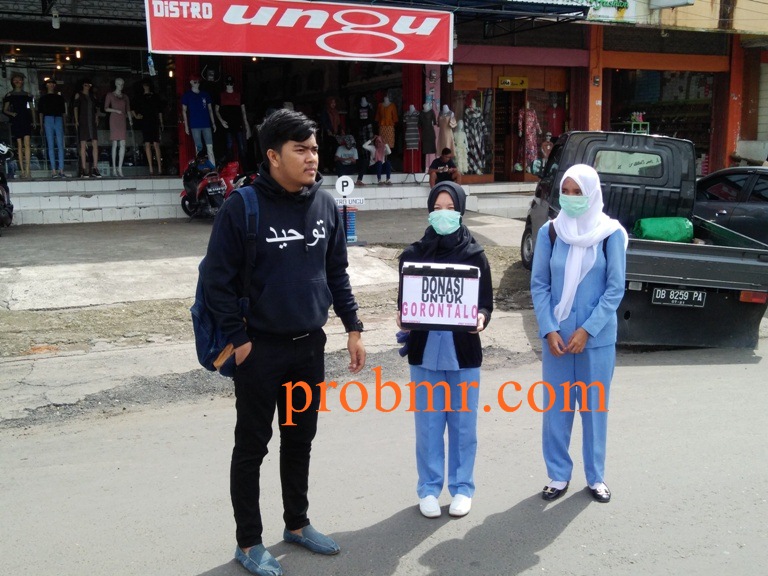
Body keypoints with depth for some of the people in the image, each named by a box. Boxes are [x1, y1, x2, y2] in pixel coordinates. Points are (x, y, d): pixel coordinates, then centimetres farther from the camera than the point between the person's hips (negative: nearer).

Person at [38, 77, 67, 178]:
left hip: (58, 120, 1)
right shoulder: (43, 98, 14)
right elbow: (40, 112, 11)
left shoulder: (60, 97, 18)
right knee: (51, 146, -5)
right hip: (48, 119, -1)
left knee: (60, 145, -8)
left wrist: (64, 123, 8)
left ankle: (61, 170, -10)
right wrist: (41, 124, 2)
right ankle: (53, 170, -8)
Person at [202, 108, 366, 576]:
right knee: (252, 445, 9)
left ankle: (297, 524, 36)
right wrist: (238, 340, -13)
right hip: (260, 348, -5)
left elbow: (337, 272, 10)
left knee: (301, 439, 18)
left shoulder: (326, 204, 1)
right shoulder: (242, 207, -14)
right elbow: (218, 279, -12)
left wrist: (353, 327, 7)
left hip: (310, 345, 5)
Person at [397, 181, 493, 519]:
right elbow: (404, 301, 6)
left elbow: (486, 302, 2)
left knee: (463, 424, 9)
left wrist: (481, 319, -19)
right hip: (425, 351, 1)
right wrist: (402, 317, -15)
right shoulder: (413, 254, 2)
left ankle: (462, 488, 25)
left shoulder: (474, 255, 0)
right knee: (428, 424, 7)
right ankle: (429, 489, 22)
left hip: (463, 352, 0)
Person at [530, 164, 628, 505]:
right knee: (556, 406, 8)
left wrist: (587, 330, -12)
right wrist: (549, 331, -9)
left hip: (597, 336, -1)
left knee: (594, 405, 9)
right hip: (556, 335, 2)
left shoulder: (611, 234, -5)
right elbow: (539, 285, 1)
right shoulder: (549, 232, 0)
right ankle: (558, 475, 23)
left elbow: (615, 288, -6)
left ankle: (596, 477, 25)